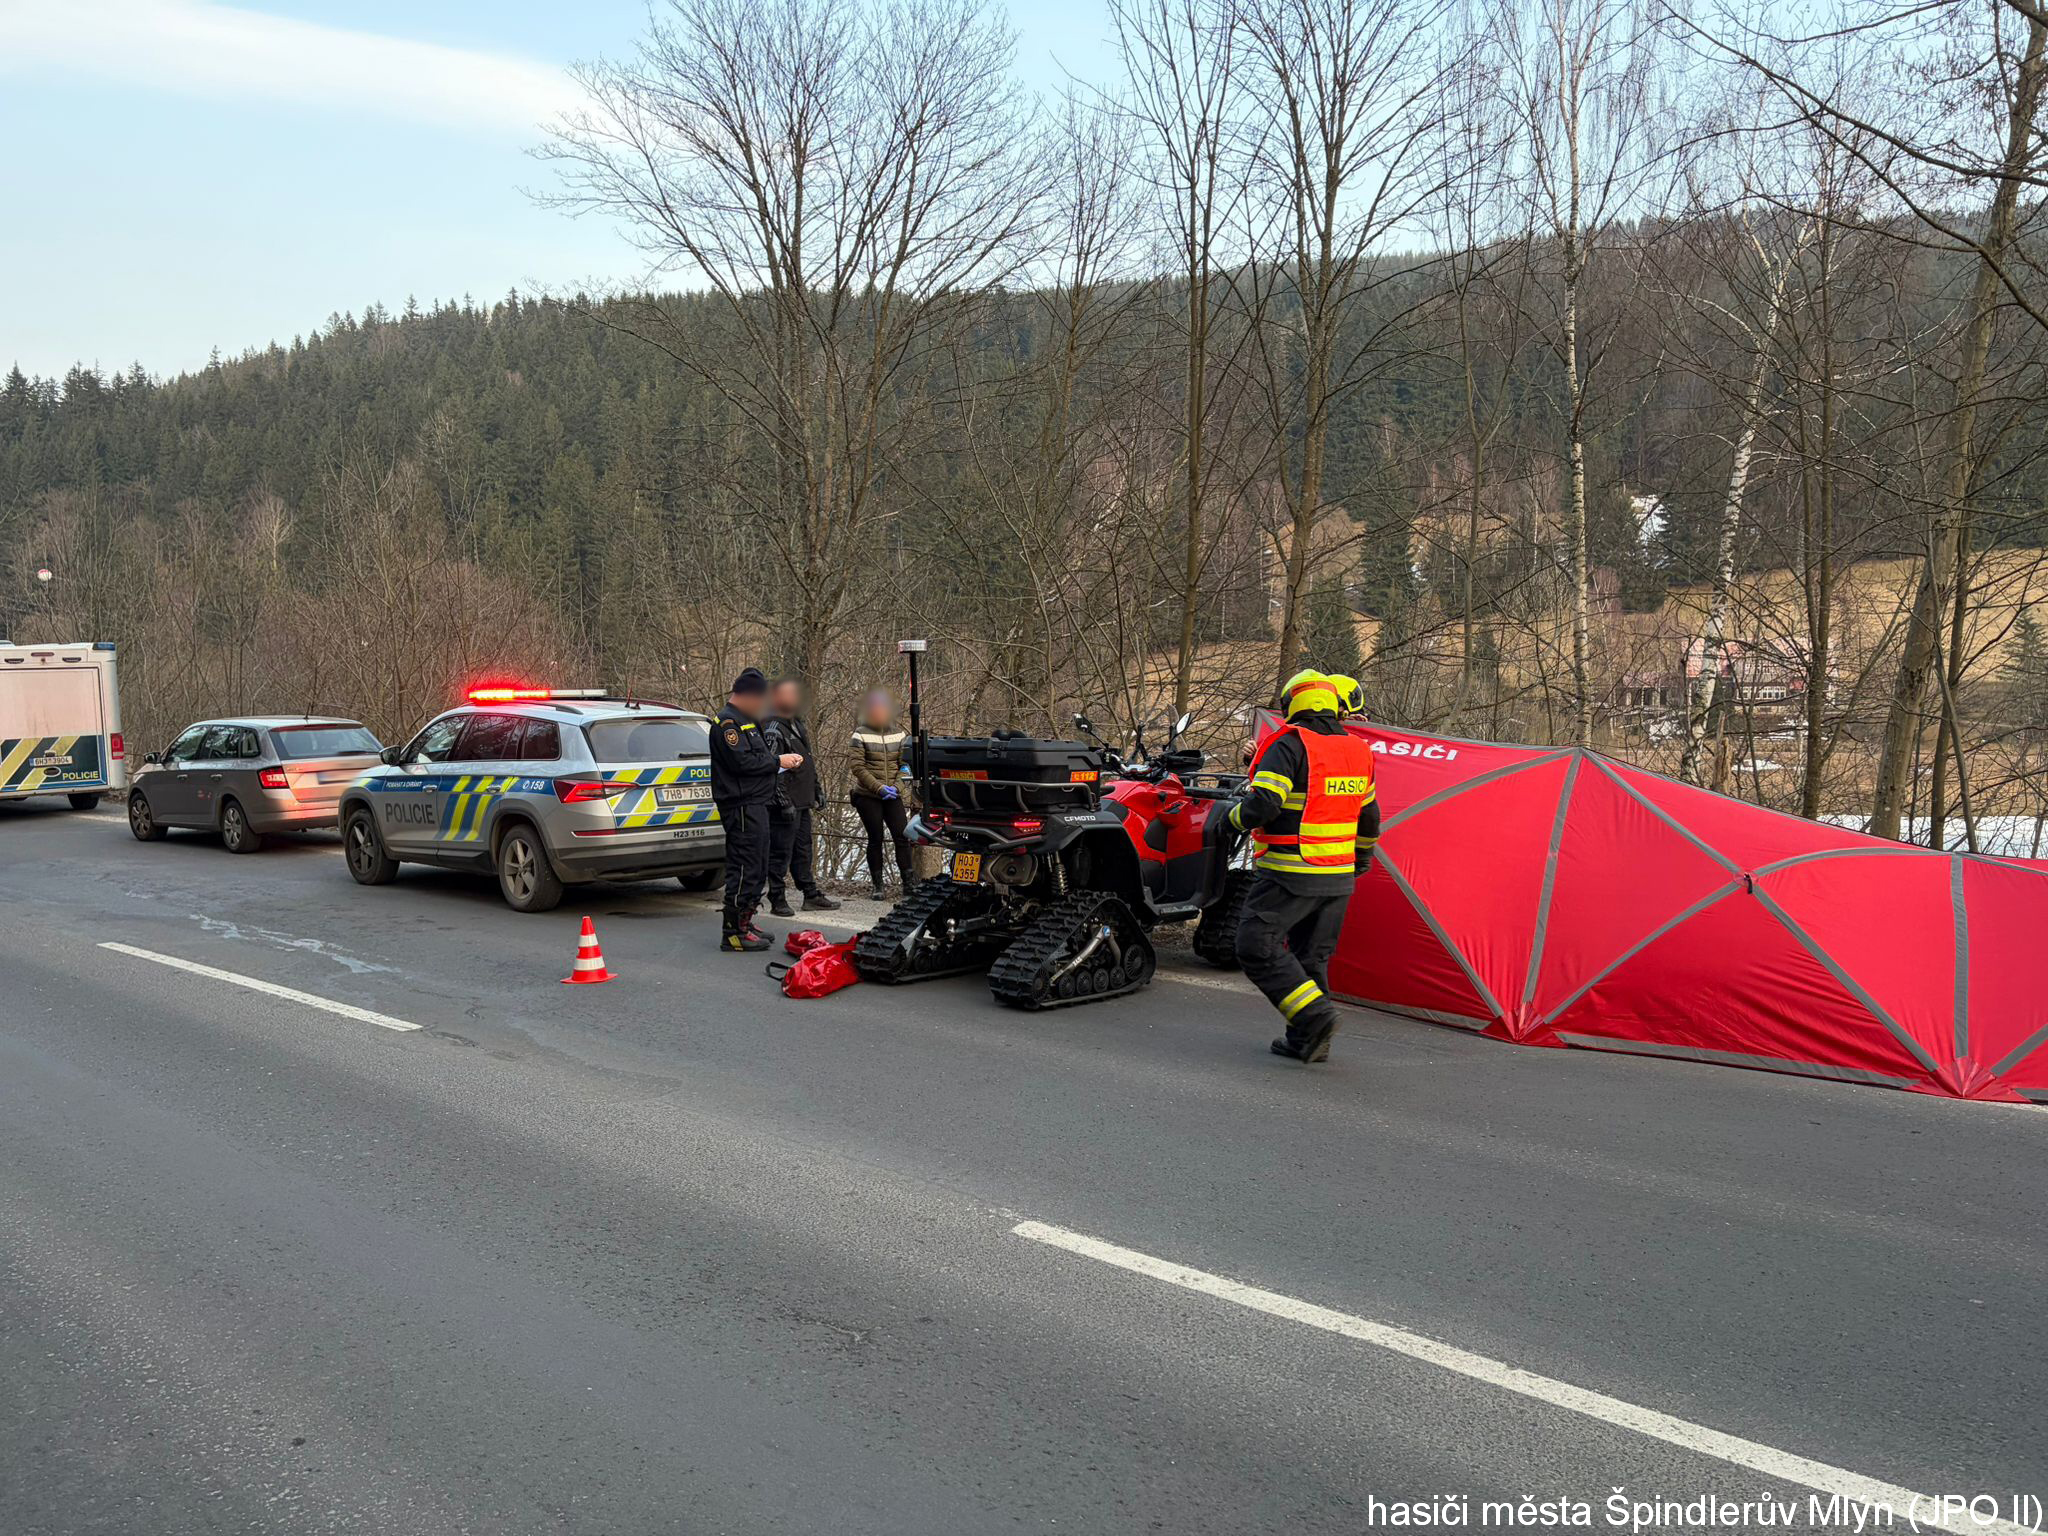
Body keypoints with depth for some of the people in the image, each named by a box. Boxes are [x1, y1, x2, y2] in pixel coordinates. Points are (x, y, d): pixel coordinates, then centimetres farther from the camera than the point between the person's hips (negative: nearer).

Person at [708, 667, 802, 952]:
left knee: (756, 867, 16)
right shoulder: (727, 722, -13)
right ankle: (733, 932, -7)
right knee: (744, 867, -10)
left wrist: (782, 759, 9)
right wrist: (777, 762, -14)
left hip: (754, 803, 11)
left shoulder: (747, 720, 20)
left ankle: (744, 922, 25)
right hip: (741, 805, -11)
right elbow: (741, 762, -22)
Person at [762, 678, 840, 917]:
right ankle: (778, 900, 3)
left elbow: (808, 762, 24)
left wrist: (818, 791, 22)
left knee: (802, 852, 16)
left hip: (802, 803, 10)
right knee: (780, 853, -3)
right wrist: (784, 802, -23)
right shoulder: (773, 731, -15)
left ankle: (811, 896, 23)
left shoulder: (797, 724, 16)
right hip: (784, 806, -10)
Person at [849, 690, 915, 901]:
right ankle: (878, 886, 9)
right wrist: (879, 788, -16)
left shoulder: (899, 733, 8)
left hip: (893, 796, 3)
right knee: (875, 839, 1)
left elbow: (905, 763, 8)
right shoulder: (861, 735, -3)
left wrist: (897, 786, -10)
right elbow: (858, 767, -8)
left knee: (902, 837, -4)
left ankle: (909, 882, 3)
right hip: (867, 796, -3)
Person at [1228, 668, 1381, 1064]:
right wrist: (1363, 856, 38)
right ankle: (1307, 1041, 16)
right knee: (1312, 955, 15)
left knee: (1257, 946, -3)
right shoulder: (1358, 750, 11)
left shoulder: (1290, 744, -12)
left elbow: (1262, 805, -22)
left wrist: (1236, 815, 0)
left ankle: (1314, 1015, -13)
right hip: (1339, 877, 8)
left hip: (1291, 875, -7)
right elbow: (1369, 819, 21)